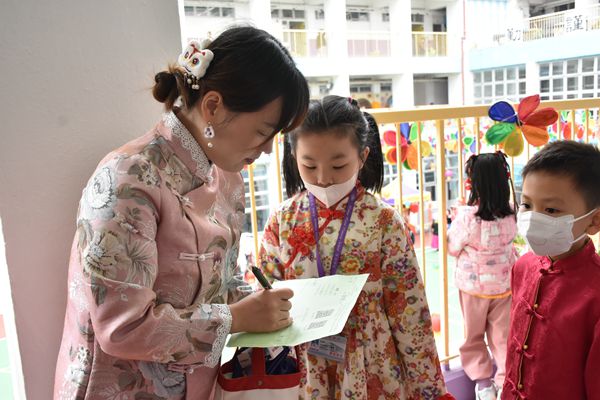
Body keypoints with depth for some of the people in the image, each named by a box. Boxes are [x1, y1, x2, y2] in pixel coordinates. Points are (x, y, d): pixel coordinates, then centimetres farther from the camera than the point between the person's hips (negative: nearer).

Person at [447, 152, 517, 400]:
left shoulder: (466, 216, -24)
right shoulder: (511, 215, -11)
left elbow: (453, 249, -11)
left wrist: (455, 221, 3)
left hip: (473, 285, -3)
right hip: (504, 284, 3)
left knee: (473, 335, 16)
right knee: (503, 335, 14)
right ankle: (505, 380, 16)